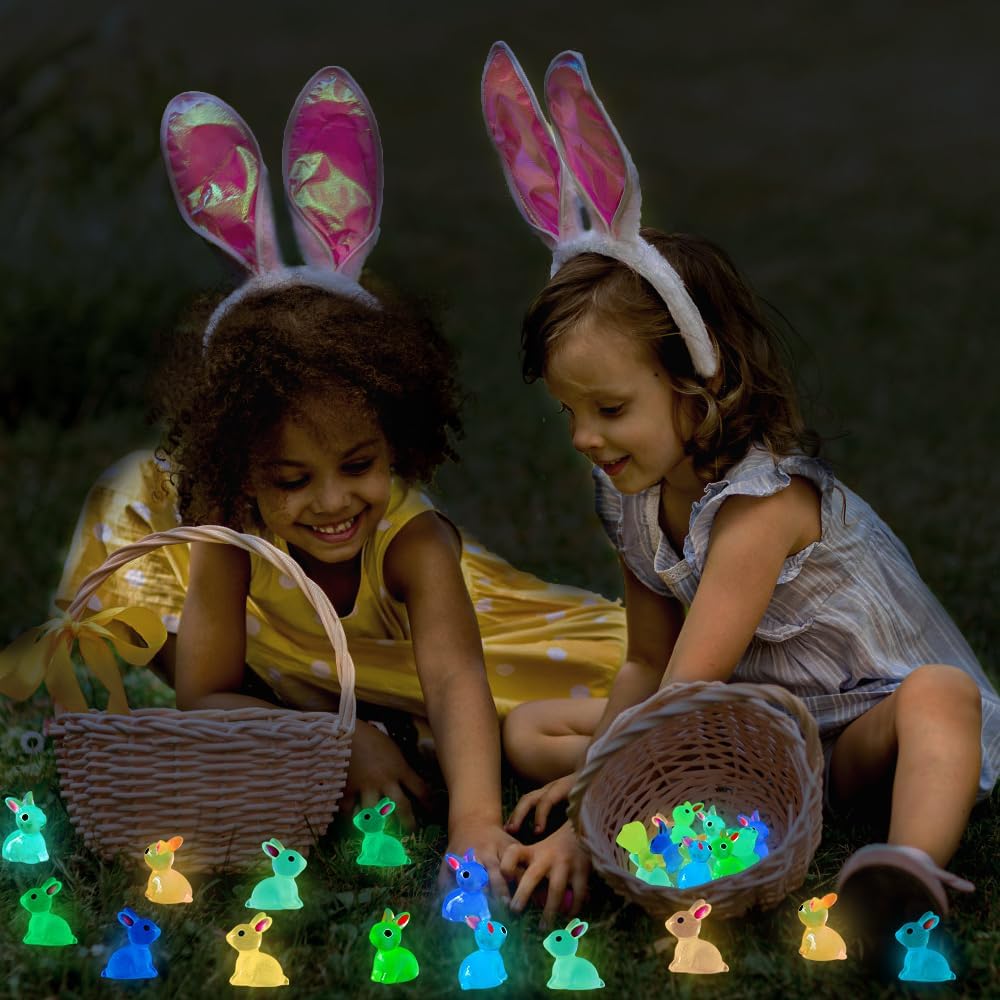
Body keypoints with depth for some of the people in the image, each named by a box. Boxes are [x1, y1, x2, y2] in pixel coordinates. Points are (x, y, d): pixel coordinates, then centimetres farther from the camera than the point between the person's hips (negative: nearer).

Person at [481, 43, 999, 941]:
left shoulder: (761, 502, -26)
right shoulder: (632, 498, -2)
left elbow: (689, 690, -31)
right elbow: (649, 664, 5)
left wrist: (587, 828, -36)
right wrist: (599, 770, -14)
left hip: (867, 720, -8)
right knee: (530, 730, -3)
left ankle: (910, 870, -65)